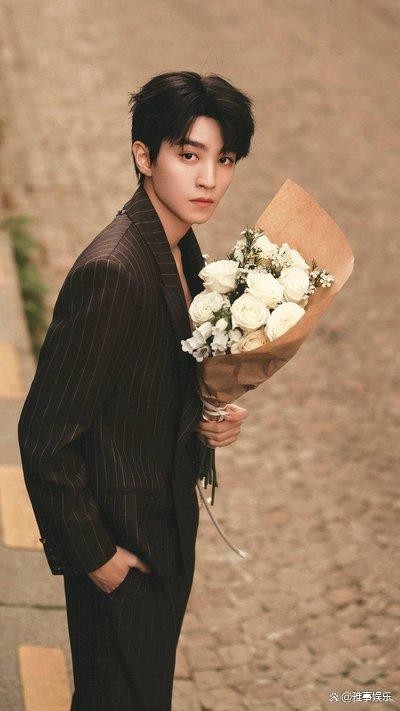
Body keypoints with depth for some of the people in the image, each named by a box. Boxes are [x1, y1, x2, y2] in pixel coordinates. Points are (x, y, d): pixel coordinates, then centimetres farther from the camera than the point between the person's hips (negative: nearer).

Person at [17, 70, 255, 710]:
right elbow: (44, 434, -26)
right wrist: (93, 553, -17)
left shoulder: (181, 251, 0)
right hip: (122, 541, -8)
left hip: (169, 528, 9)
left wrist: (210, 418, -5)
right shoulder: (111, 271, -28)